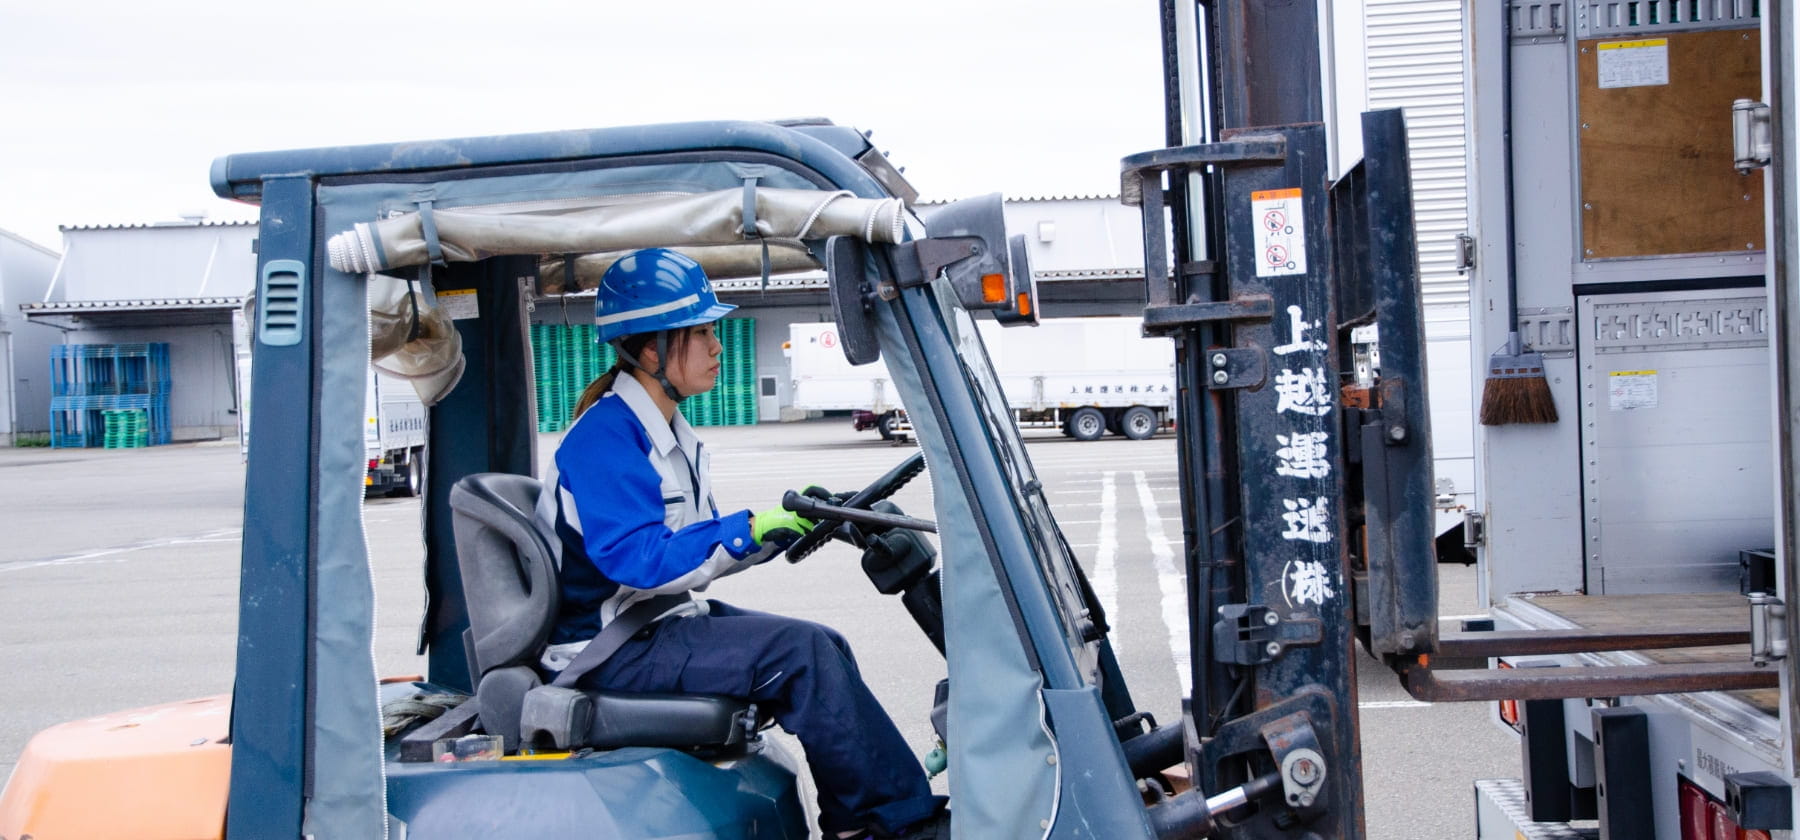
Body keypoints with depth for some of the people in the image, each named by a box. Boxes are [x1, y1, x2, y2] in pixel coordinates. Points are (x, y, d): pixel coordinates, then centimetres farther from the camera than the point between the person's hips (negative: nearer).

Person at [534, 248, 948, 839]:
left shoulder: (666, 432, 11)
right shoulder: (605, 437, -20)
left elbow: (701, 548, 12)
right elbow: (636, 558, -30)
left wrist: (789, 521, -2)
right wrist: (748, 531, -30)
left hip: (659, 620, 10)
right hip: (611, 651, -10)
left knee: (822, 648, 5)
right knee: (800, 651, -20)